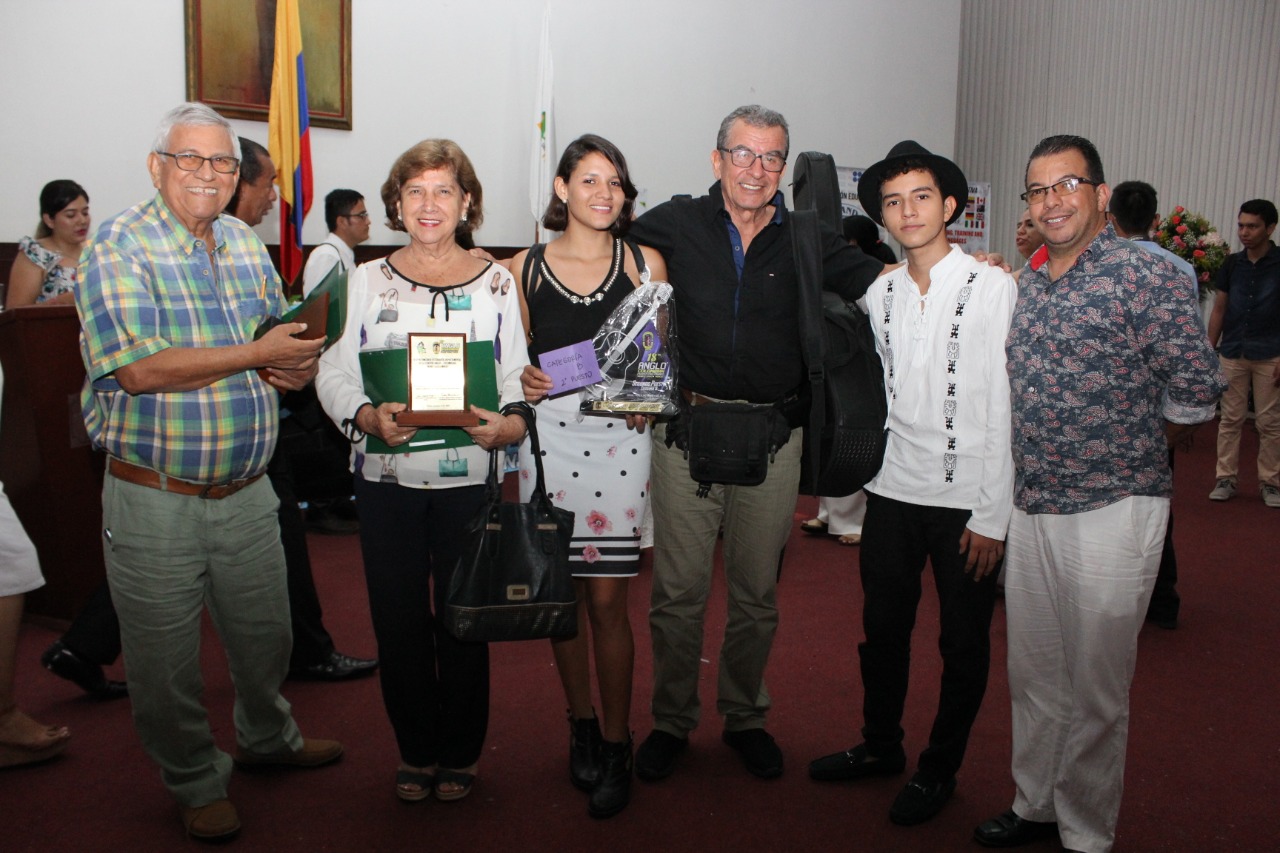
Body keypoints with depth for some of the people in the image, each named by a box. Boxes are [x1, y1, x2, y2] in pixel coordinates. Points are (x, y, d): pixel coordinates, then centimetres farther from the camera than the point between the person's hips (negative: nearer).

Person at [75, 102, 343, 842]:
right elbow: (139, 369, -24)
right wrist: (258, 354, -21)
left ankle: (267, 736, 46)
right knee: (166, 660, 10)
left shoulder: (248, 243, 8)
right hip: (155, 501, -5)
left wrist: (299, 367, -10)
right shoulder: (119, 246, -12)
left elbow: (288, 347, 14)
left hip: (247, 491, 5)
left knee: (267, 634, 20)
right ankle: (197, 782, 32)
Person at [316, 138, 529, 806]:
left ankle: (460, 752, 26)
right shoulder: (367, 281, 7)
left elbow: (517, 375, 2)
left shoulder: (496, 282, 6)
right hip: (386, 475, 1)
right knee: (398, 618, 7)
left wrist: (512, 423, -19)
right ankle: (415, 750, 27)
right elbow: (334, 371, 3)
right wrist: (368, 417, -17)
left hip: (469, 477, -1)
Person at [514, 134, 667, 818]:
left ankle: (615, 747, 15)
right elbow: (515, 358, 14)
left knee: (607, 600, -1)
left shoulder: (645, 264, 6)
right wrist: (523, 379, -7)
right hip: (549, 436, 2)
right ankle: (581, 728, 29)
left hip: (618, 440, -1)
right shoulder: (525, 268, 7)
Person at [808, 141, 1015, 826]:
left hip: (966, 500, -4)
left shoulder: (994, 289, -9)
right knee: (882, 628, 16)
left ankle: (939, 770, 30)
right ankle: (880, 747, 37)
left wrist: (992, 516, -12)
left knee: (963, 643, 10)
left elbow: (1006, 408, -11)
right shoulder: (880, 294, 5)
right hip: (893, 489, 4)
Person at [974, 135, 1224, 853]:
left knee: (1095, 688, 6)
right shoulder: (1024, 285, 10)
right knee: (1033, 675, 17)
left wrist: (1130, 448, 1)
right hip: (1028, 505, 6)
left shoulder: (1149, 279, -11)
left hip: (1111, 509, -6)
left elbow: (1197, 393, -10)